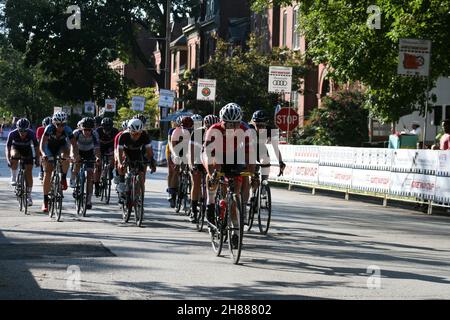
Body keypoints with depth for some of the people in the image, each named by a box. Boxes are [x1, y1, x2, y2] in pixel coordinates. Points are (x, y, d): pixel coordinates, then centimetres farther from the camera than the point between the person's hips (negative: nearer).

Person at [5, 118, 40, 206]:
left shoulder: (31, 134, -29)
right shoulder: (12, 134, -30)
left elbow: (36, 147, -19)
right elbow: (8, 147, -22)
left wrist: (37, 159, -26)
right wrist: (8, 159, -33)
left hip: (27, 150, 0)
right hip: (16, 148, 0)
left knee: (29, 172, -8)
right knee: (14, 155, -37)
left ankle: (29, 195, 1)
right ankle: (13, 178, -19)